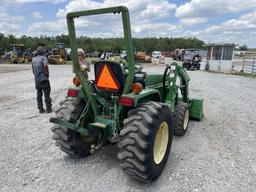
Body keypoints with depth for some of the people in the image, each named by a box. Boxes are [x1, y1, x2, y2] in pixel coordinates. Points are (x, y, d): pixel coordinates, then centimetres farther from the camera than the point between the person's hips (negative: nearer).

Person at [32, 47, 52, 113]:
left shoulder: (33, 59, 12)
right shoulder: (43, 58, -7)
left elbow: (33, 70, 16)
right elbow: (45, 65, -27)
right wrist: (47, 73, -13)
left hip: (37, 80, 6)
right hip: (44, 79, -6)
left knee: (39, 95, 10)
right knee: (47, 94, 1)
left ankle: (41, 109, 14)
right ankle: (48, 109, 5)